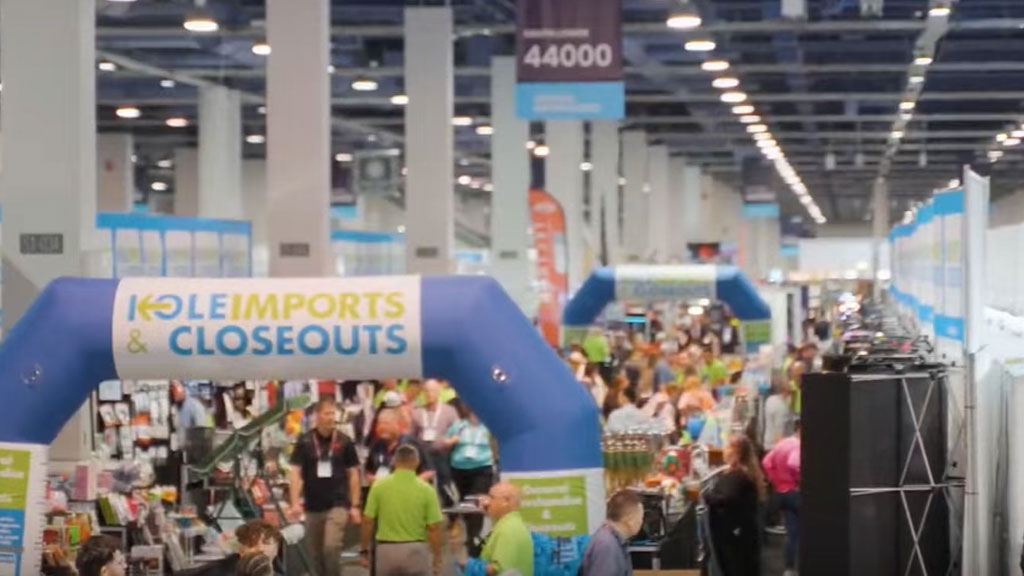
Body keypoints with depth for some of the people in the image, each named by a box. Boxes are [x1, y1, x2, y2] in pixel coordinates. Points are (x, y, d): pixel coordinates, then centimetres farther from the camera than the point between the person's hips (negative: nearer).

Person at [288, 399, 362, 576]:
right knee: (315, 553, 9)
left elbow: (353, 475, 5)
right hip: (313, 507, 2)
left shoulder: (344, 442, -1)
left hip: (338, 505, -2)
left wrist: (355, 506, 2)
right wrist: (295, 503, -12)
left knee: (331, 547, -19)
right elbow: (296, 473, -2)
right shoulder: (304, 442, -1)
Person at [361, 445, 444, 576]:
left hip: (386, 550, 1)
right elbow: (433, 528, -6)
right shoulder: (426, 490, -6)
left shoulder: (379, 486, -3)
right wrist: (437, 559, 3)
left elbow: (368, 521, -2)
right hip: (415, 551, -1)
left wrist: (364, 550, 9)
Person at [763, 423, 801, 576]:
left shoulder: (782, 444, 10)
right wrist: (800, 481, -20)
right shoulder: (798, 445, -17)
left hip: (782, 492, 8)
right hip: (796, 492, -8)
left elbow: (766, 463, 10)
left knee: (792, 533, 11)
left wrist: (776, 481, 11)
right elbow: (793, 464, -33)